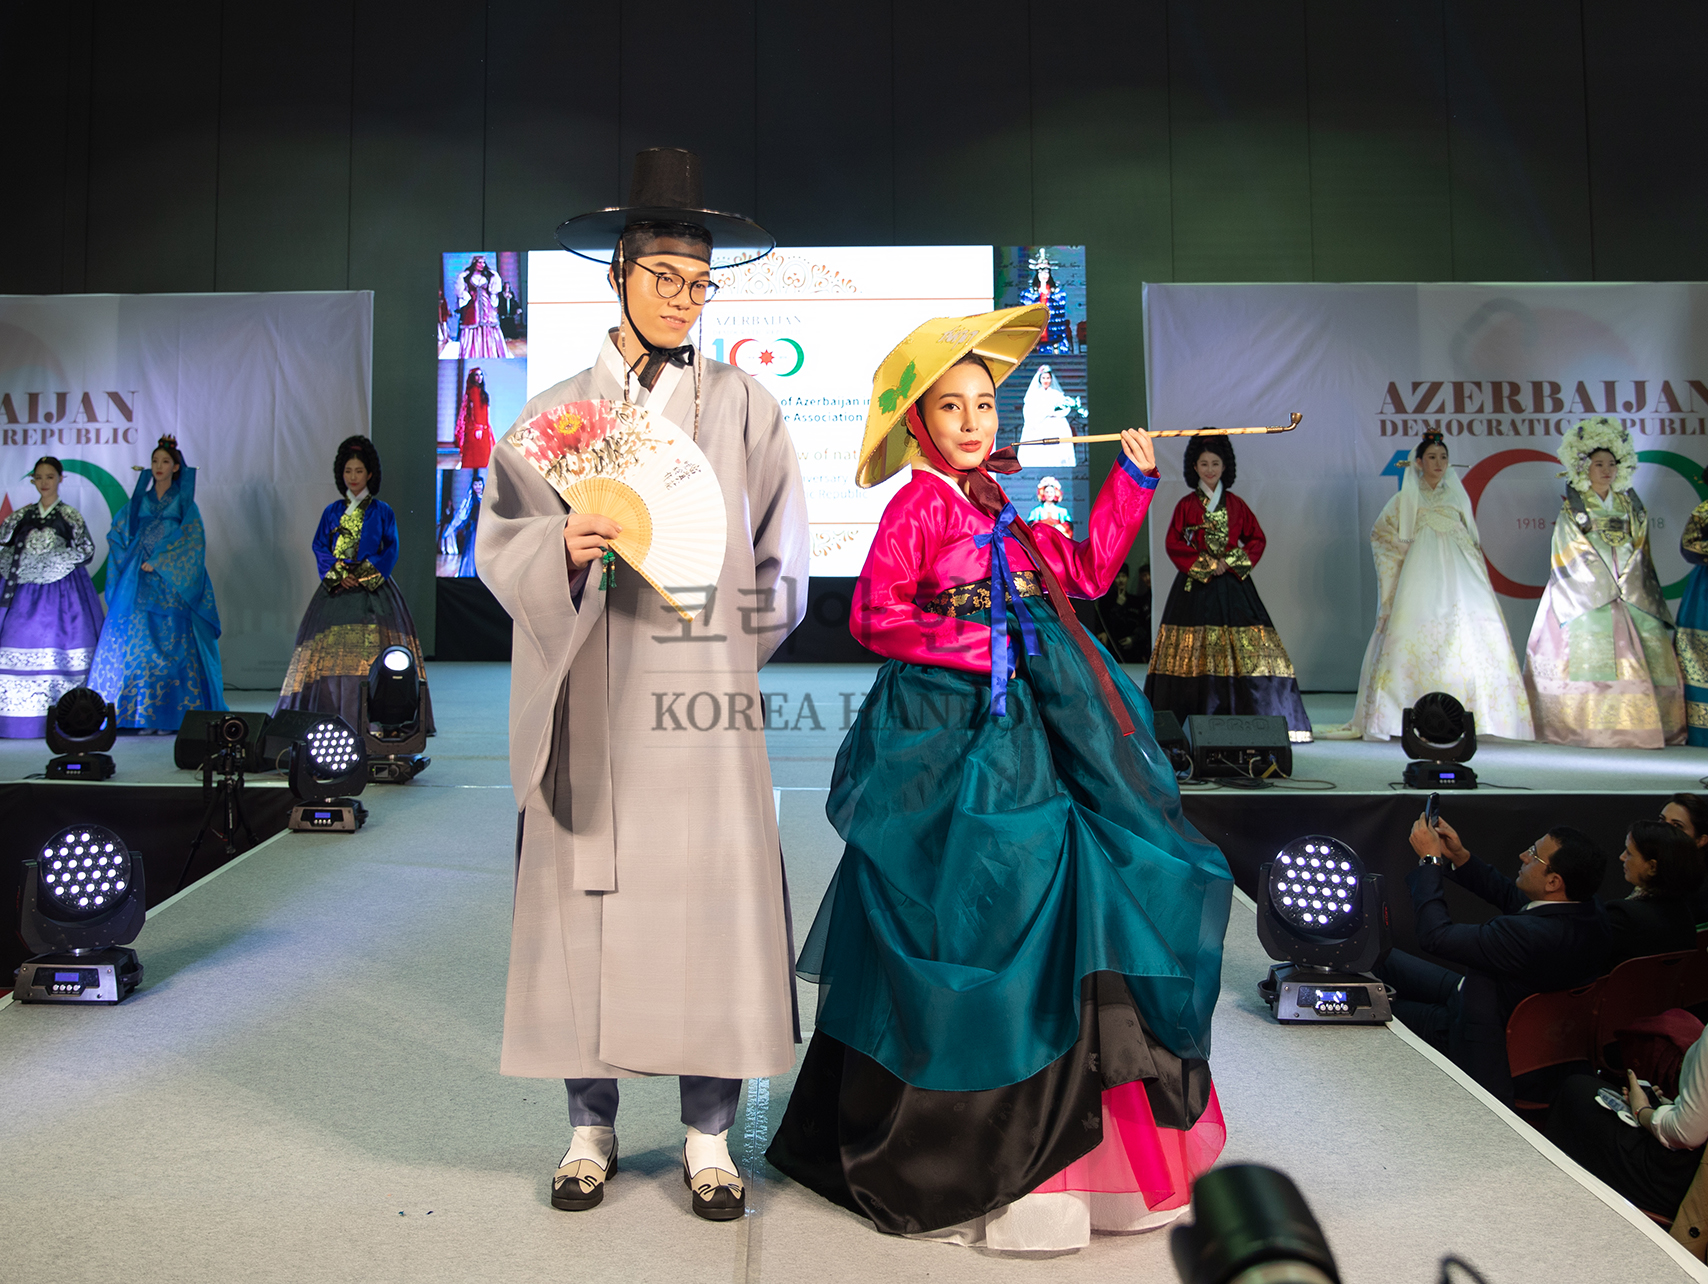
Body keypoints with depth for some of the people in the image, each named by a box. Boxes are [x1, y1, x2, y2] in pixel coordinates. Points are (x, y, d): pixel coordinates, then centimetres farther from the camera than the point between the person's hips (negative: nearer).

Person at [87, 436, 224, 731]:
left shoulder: (185, 503, 6)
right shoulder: (138, 502, 15)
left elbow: (193, 541, -5)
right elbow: (116, 535, 17)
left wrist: (159, 563, -11)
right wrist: (131, 564, 2)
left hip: (172, 585, -3)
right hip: (140, 588, 3)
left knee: (171, 646, -8)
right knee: (139, 645, -3)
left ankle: (171, 715, -6)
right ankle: (144, 716, -2)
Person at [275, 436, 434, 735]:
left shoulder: (382, 511, 8)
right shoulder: (332, 512, 14)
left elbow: (390, 550, 2)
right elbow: (320, 548, 9)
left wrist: (364, 575, -9)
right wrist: (338, 575, -8)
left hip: (373, 590, -2)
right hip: (337, 590, 2)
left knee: (372, 651, -12)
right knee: (332, 652, -7)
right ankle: (332, 719, -6)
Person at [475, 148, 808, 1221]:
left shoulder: (745, 406, 9)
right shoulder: (555, 412, 10)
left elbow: (782, 560, 10)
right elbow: (498, 540, 5)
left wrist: (730, 649, 3)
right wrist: (562, 548, -15)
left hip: (703, 688, 0)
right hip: (589, 697, 1)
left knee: (709, 891, -1)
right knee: (588, 892, 3)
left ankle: (710, 1133, 13)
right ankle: (592, 1125, 19)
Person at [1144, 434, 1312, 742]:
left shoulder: (1235, 505, 11)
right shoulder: (1186, 505, 5)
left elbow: (1257, 538, 10)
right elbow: (1174, 544, 0)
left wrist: (1231, 561, -4)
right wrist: (1205, 563, -9)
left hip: (1232, 584, 2)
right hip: (1195, 585, -2)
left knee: (1243, 650, -5)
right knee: (1193, 654, -6)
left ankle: (1252, 717, -4)